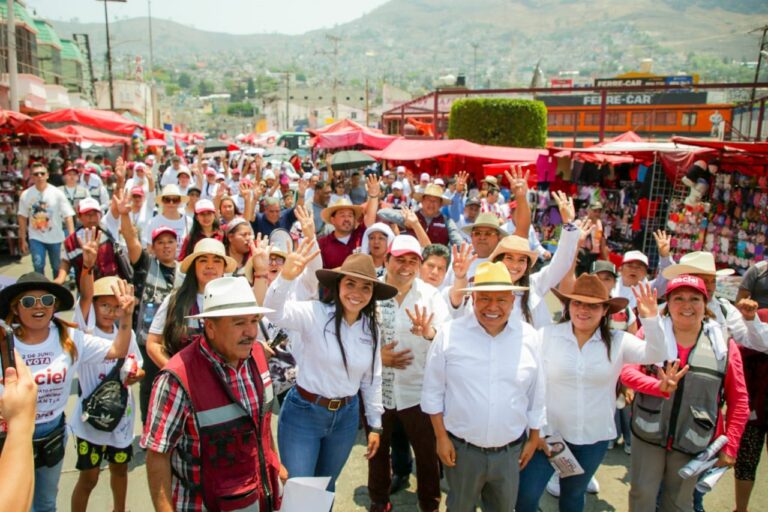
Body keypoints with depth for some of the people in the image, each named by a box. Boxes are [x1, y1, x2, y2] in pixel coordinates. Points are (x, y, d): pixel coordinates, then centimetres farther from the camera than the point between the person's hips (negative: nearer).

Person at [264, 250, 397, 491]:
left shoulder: (371, 329, -2)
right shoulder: (316, 313, -18)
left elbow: (372, 379, 8)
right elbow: (275, 312, -37)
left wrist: (375, 424, 13)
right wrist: (287, 277, -56)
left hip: (346, 417, 5)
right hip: (303, 413, -4)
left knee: (326, 488, 23)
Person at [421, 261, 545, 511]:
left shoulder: (528, 337, -5)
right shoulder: (449, 334, -12)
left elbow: (536, 394, 6)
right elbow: (433, 390, -5)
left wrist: (534, 438, 11)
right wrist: (441, 437, -5)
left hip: (510, 451, 2)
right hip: (461, 449, -2)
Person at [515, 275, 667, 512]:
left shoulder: (618, 342, -5)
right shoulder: (547, 335, -11)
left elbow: (655, 355, -17)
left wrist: (651, 320, -32)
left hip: (594, 438, 2)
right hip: (548, 433, -1)